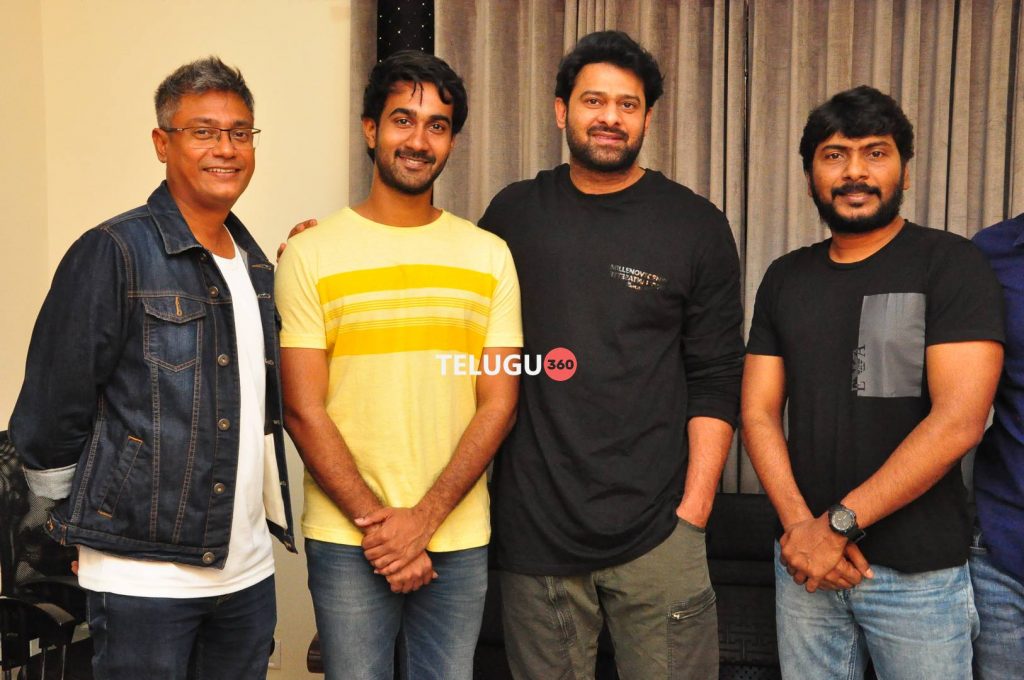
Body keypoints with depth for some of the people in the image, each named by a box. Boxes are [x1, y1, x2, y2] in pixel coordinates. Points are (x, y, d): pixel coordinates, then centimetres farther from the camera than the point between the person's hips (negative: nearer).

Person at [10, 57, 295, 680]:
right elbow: (49, 413, -9)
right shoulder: (115, 252, -11)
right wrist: (81, 525, -2)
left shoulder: (258, 267, 10)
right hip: (144, 576, -6)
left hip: (249, 569, 6)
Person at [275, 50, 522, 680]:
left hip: (460, 539, 2)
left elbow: (498, 404, -1)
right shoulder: (312, 254, -2)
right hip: (348, 540, -2)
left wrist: (423, 518, -10)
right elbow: (303, 409, -5)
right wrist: (375, 524, -10)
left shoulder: (489, 255, 4)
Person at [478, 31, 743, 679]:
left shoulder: (697, 224, 1)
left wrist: (692, 513, -7)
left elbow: (715, 382, -1)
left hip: (656, 527, -1)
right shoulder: (514, 212, 6)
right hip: (534, 524, 2)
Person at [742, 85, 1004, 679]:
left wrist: (839, 523, -16)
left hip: (919, 572, -3)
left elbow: (959, 421, -17)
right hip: (806, 562, 4)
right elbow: (759, 414, 3)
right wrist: (801, 524, -11)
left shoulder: (952, 265, -7)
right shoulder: (785, 278, 7)